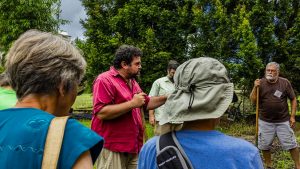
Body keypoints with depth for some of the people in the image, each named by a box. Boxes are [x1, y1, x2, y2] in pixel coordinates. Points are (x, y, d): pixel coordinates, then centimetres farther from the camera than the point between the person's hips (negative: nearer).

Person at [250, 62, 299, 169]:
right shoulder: (260, 83, -2)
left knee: (291, 144, 5)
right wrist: (255, 88, -20)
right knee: (265, 145, 10)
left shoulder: (285, 83, -3)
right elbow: (253, 101, -5)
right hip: (265, 121, 1)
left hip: (283, 121, -1)